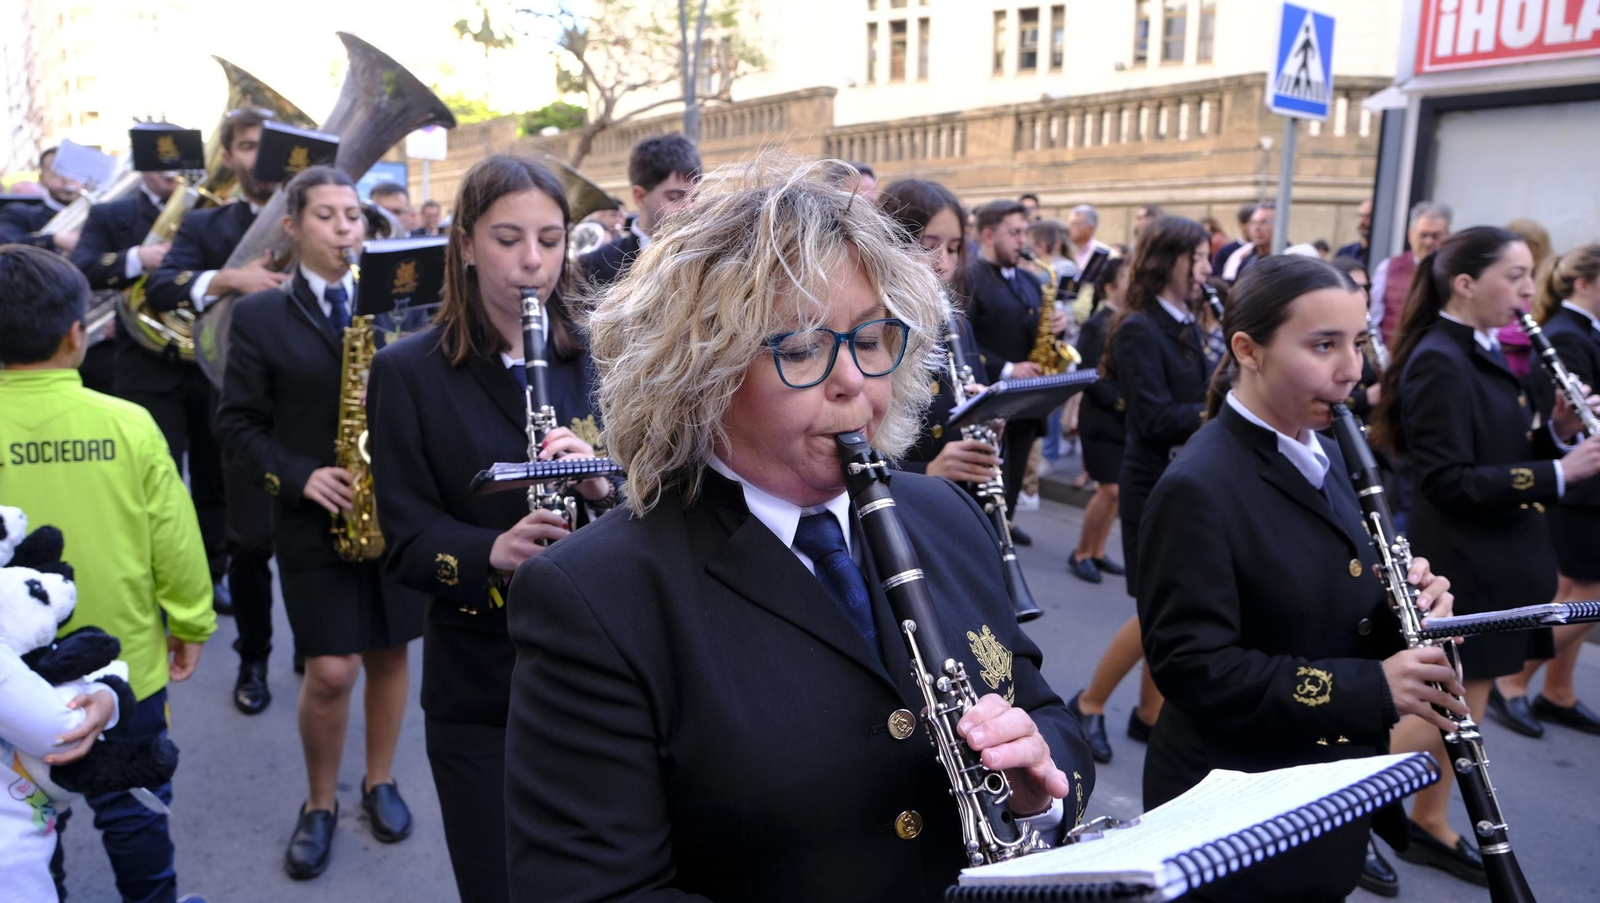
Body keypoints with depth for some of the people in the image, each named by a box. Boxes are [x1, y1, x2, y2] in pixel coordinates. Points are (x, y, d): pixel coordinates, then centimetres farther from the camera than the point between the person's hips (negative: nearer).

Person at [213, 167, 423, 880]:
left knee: (389, 654, 11)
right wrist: (298, 476, -17)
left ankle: (379, 782, 32)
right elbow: (237, 427, -2)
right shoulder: (258, 316, 1)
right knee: (331, 672, -4)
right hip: (314, 517, -2)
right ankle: (320, 803, 20)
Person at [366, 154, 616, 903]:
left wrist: (604, 487, -23)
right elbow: (406, 540, -8)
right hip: (480, 693, -2)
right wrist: (493, 552, -28)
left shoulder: (597, 360, 2)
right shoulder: (409, 373, -4)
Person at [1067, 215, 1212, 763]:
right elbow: (1155, 419, -22)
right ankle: (1089, 704, 13)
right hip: (1155, 486, -8)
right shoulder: (1139, 329, -15)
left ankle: (1150, 713, 25)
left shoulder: (1185, 326, 11)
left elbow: (1195, 399, 13)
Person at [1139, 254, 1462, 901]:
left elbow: (1333, 615, 12)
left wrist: (1407, 608, -9)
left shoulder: (1323, 458, 4)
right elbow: (1193, 666, -25)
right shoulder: (1197, 489, -23)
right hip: (1234, 812, -8)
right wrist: (1372, 686, -28)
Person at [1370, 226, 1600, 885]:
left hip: (1493, 559, 9)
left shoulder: (1481, 355, 10)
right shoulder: (1438, 361, -19)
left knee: (1462, 703, 16)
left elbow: (1501, 456, 13)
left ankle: (1429, 824, 30)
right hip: (1460, 564, -9)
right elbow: (1449, 480, -23)